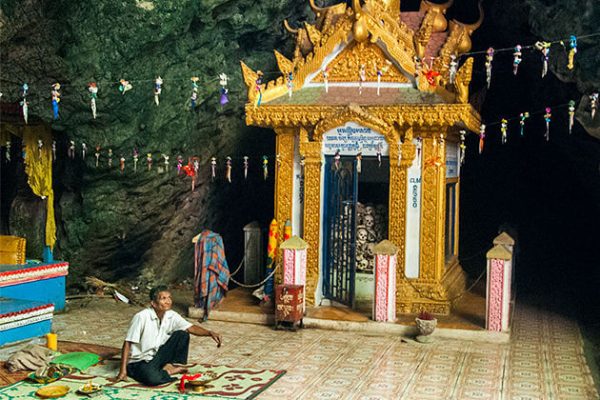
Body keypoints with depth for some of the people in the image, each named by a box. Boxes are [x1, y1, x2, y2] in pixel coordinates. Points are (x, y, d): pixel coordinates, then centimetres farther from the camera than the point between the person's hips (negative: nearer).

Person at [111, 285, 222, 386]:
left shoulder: (171, 316, -6)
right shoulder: (141, 317, -22)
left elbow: (191, 328, -13)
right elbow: (127, 344, -19)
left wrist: (210, 333, -31)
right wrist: (123, 372, -21)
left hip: (157, 356, 5)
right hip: (139, 361, -5)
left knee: (182, 334, -12)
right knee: (153, 378, -37)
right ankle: (170, 371, -6)